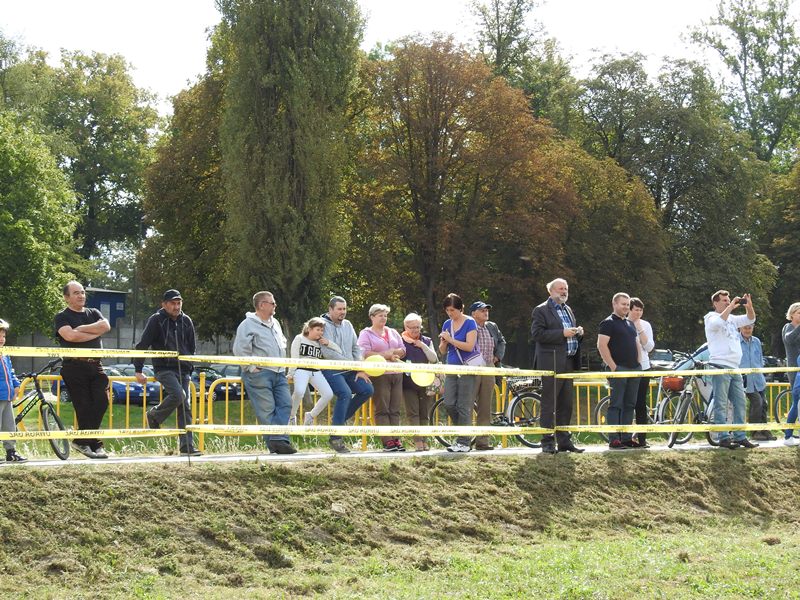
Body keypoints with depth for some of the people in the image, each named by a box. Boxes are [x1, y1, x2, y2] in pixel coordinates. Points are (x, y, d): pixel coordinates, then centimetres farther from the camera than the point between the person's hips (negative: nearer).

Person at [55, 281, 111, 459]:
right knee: (84, 406, -8)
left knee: (102, 401, -9)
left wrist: (81, 329, -8)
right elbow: (70, 336, -14)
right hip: (74, 366, -5)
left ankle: (82, 440, 3)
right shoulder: (62, 317, 5)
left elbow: (105, 326, -1)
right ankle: (94, 444, -1)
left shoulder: (93, 313, 20)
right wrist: (95, 333, -5)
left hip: (95, 366, 5)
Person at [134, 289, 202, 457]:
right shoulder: (156, 320, -5)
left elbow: (192, 347, 23)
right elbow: (142, 345, -5)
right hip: (164, 368, -5)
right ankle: (153, 416, -2)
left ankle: (187, 446, -1)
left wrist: (189, 367, 15)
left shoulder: (186, 321, 11)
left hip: (183, 370, 5)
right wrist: (138, 370, -8)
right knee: (178, 395, -28)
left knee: (185, 408, -1)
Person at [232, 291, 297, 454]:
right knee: (267, 410, -8)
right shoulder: (248, 325, -8)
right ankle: (274, 444, -7)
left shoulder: (275, 323, 18)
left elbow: (283, 344, 32)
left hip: (279, 373, 8)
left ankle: (279, 439, -12)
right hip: (260, 374, -8)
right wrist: (252, 368, -15)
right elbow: (240, 350, -15)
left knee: (285, 404, -7)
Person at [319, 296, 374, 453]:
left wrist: (360, 370, 2)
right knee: (345, 393, -28)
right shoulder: (324, 325, -7)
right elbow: (328, 353, -16)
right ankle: (335, 437, -22)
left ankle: (340, 419, 8)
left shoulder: (347, 325, 16)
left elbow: (356, 349, 16)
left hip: (349, 371, 7)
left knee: (367, 389, -9)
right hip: (331, 371, -7)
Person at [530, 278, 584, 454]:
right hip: (551, 363, -8)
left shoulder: (568, 310, 22)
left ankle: (564, 440, 15)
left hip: (568, 363, 8)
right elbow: (537, 334, -15)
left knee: (566, 404, 10)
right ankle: (548, 442, -6)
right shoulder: (541, 310, -3)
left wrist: (578, 332, 6)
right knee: (549, 404, -7)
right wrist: (562, 333, -19)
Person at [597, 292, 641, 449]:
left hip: (634, 370, 8)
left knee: (629, 405, 8)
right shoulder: (608, 323, -5)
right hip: (618, 369, -8)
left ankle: (627, 438, 12)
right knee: (616, 405, -8)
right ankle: (614, 440, -9)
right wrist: (613, 366, -18)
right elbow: (602, 345, -13)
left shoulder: (630, 324, 20)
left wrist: (638, 362, 13)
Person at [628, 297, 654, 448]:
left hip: (643, 368, 2)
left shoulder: (645, 325, 8)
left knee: (641, 404, 1)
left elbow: (649, 347, -1)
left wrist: (640, 330, -8)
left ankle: (642, 438, 2)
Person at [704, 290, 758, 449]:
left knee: (739, 403, 7)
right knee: (721, 404, -8)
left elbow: (750, 319, 20)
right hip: (720, 366, -8)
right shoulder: (711, 317, -2)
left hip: (734, 368, 8)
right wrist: (730, 307, -18)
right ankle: (724, 438, -11)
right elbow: (717, 322, -25)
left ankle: (740, 437, 11)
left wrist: (749, 306, 0)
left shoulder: (732, 318, 21)